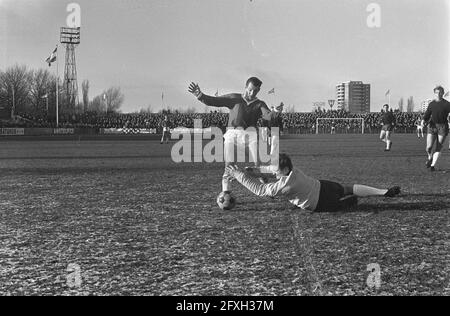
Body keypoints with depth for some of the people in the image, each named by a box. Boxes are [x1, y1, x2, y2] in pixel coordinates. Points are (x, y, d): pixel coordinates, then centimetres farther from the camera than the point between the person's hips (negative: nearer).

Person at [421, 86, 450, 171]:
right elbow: (427, 114, 13)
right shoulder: (431, 104, 9)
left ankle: (433, 165, 8)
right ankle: (430, 158, 25)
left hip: (442, 127, -2)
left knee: (438, 148, -1)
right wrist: (424, 120, -7)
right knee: (429, 147, -7)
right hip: (432, 126, 2)